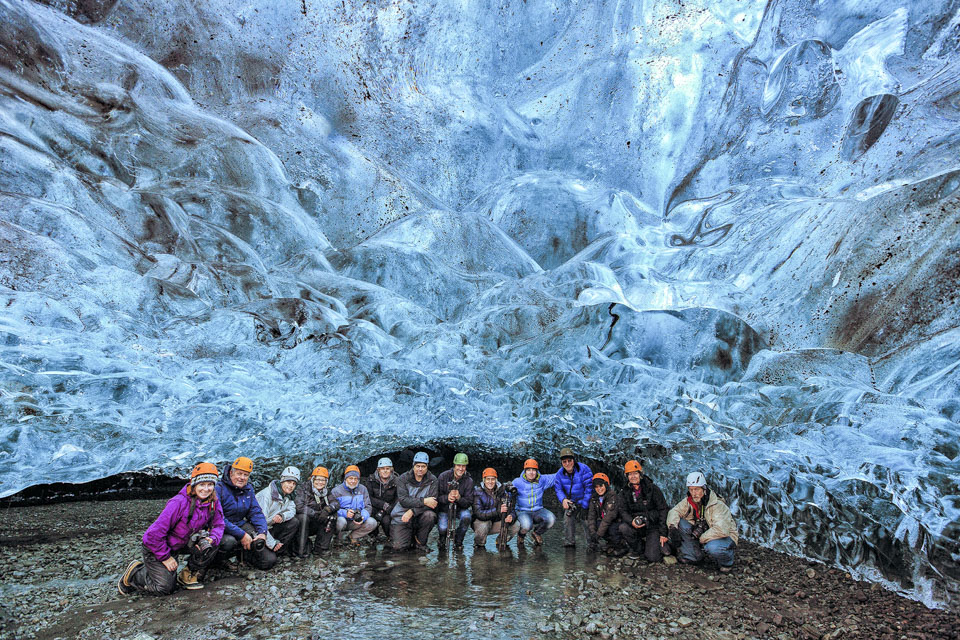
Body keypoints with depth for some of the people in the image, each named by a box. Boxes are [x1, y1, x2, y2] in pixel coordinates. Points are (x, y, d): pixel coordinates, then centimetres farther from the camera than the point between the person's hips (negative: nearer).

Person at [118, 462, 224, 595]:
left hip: (183, 543, 5)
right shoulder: (179, 503, -31)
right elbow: (155, 532, -28)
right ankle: (134, 572, 17)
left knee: (211, 544, -18)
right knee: (165, 588, -9)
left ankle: (188, 575, 2)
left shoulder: (213, 502, -13)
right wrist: (165, 557, -18)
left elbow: (219, 525, -2)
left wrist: (211, 539, -25)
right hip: (155, 545, -5)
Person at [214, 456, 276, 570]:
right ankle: (221, 559, -6)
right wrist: (241, 535, -27)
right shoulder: (219, 489, -16)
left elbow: (256, 513, 6)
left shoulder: (248, 489, 7)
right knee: (229, 541, -41)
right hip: (222, 529, -5)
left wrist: (262, 533, -13)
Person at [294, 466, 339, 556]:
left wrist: (328, 508, -29)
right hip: (301, 525, -5)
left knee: (332, 516, -14)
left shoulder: (325, 492, 7)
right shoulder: (303, 488, -10)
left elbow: (336, 503, -6)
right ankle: (301, 551, -23)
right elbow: (299, 506, -26)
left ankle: (320, 549, -10)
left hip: (313, 527, 5)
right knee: (303, 516, -34)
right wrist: (316, 514, -31)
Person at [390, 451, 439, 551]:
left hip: (419, 517, 1)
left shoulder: (432, 480, -4)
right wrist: (423, 501, -27)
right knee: (399, 547, -16)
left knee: (430, 515, -31)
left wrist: (412, 511, -25)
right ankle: (411, 538, 20)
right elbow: (403, 500, -17)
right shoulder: (403, 479, -5)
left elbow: (433, 502, -15)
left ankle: (421, 542, -4)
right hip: (401, 517, -1)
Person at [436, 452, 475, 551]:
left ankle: (458, 541, -4)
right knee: (442, 528, -25)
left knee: (466, 516, -30)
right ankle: (442, 541, 14)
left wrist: (459, 498, -31)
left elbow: (469, 502, -10)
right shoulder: (443, 476, -11)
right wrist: (446, 498, -33)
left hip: (460, 508, 1)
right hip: (444, 509, -1)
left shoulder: (468, 481, -9)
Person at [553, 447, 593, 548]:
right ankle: (569, 542, 8)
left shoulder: (583, 469, -21)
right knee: (567, 518, -7)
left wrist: (584, 506, -19)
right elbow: (558, 489, 1)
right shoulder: (560, 473, -5)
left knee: (585, 520, -15)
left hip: (586, 501, -4)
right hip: (571, 502, 5)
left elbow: (589, 488, -19)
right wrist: (563, 499, -22)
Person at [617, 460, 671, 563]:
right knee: (623, 528, -29)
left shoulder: (653, 489, -6)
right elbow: (623, 511, -1)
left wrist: (663, 533, -10)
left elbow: (662, 511, -5)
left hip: (652, 526, -3)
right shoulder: (625, 493, 3)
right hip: (636, 527, 3)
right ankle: (638, 548, -1)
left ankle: (660, 543, 16)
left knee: (652, 558, -18)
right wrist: (631, 522, -25)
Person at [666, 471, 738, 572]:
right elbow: (674, 511, -4)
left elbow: (721, 530, -36)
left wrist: (701, 539, -29)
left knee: (712, 547, -38)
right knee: (680, 523, -15)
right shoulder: (688, 501, -8)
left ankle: (726, 562, -2)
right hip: (702, 534, 5)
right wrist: (673, 528, -24)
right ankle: (691, 556, -1)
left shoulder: (718, 505, -27)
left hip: (725, 537, -5)